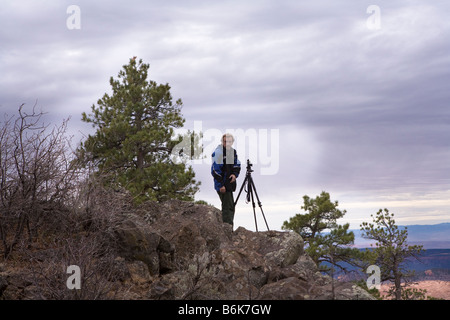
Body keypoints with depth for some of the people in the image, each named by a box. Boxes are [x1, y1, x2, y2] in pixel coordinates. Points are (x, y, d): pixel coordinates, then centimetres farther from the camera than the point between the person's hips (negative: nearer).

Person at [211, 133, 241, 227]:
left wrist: (235, 174, -5)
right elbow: (215, 170, -16)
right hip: (222, 185, -8)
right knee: (228, 207, -12)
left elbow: (237, 166, 18)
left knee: (231, 207, 13)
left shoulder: (233, 152, 12)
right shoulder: (218, 152, -12)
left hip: (230, 184, 8)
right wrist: (221, 185, -19)